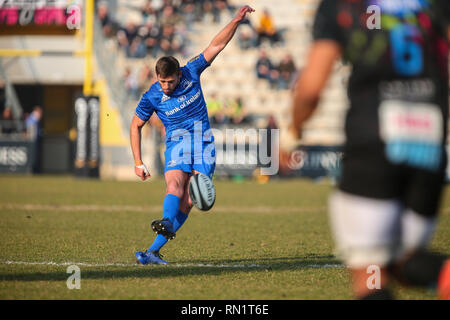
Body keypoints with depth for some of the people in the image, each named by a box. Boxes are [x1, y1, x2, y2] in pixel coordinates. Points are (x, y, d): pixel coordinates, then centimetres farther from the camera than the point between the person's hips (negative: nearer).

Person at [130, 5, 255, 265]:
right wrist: (138, 163, 3)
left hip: (204, 143, 1)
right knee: (174, 189, -29)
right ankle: (167, 225, -56)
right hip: (176, 144, -1)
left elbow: (216, 46, 4)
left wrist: (237, 20, -4)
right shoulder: (152, 97, -6)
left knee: (187, 204, -13)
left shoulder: (191, 73, -3)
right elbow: (136, 126, 6)